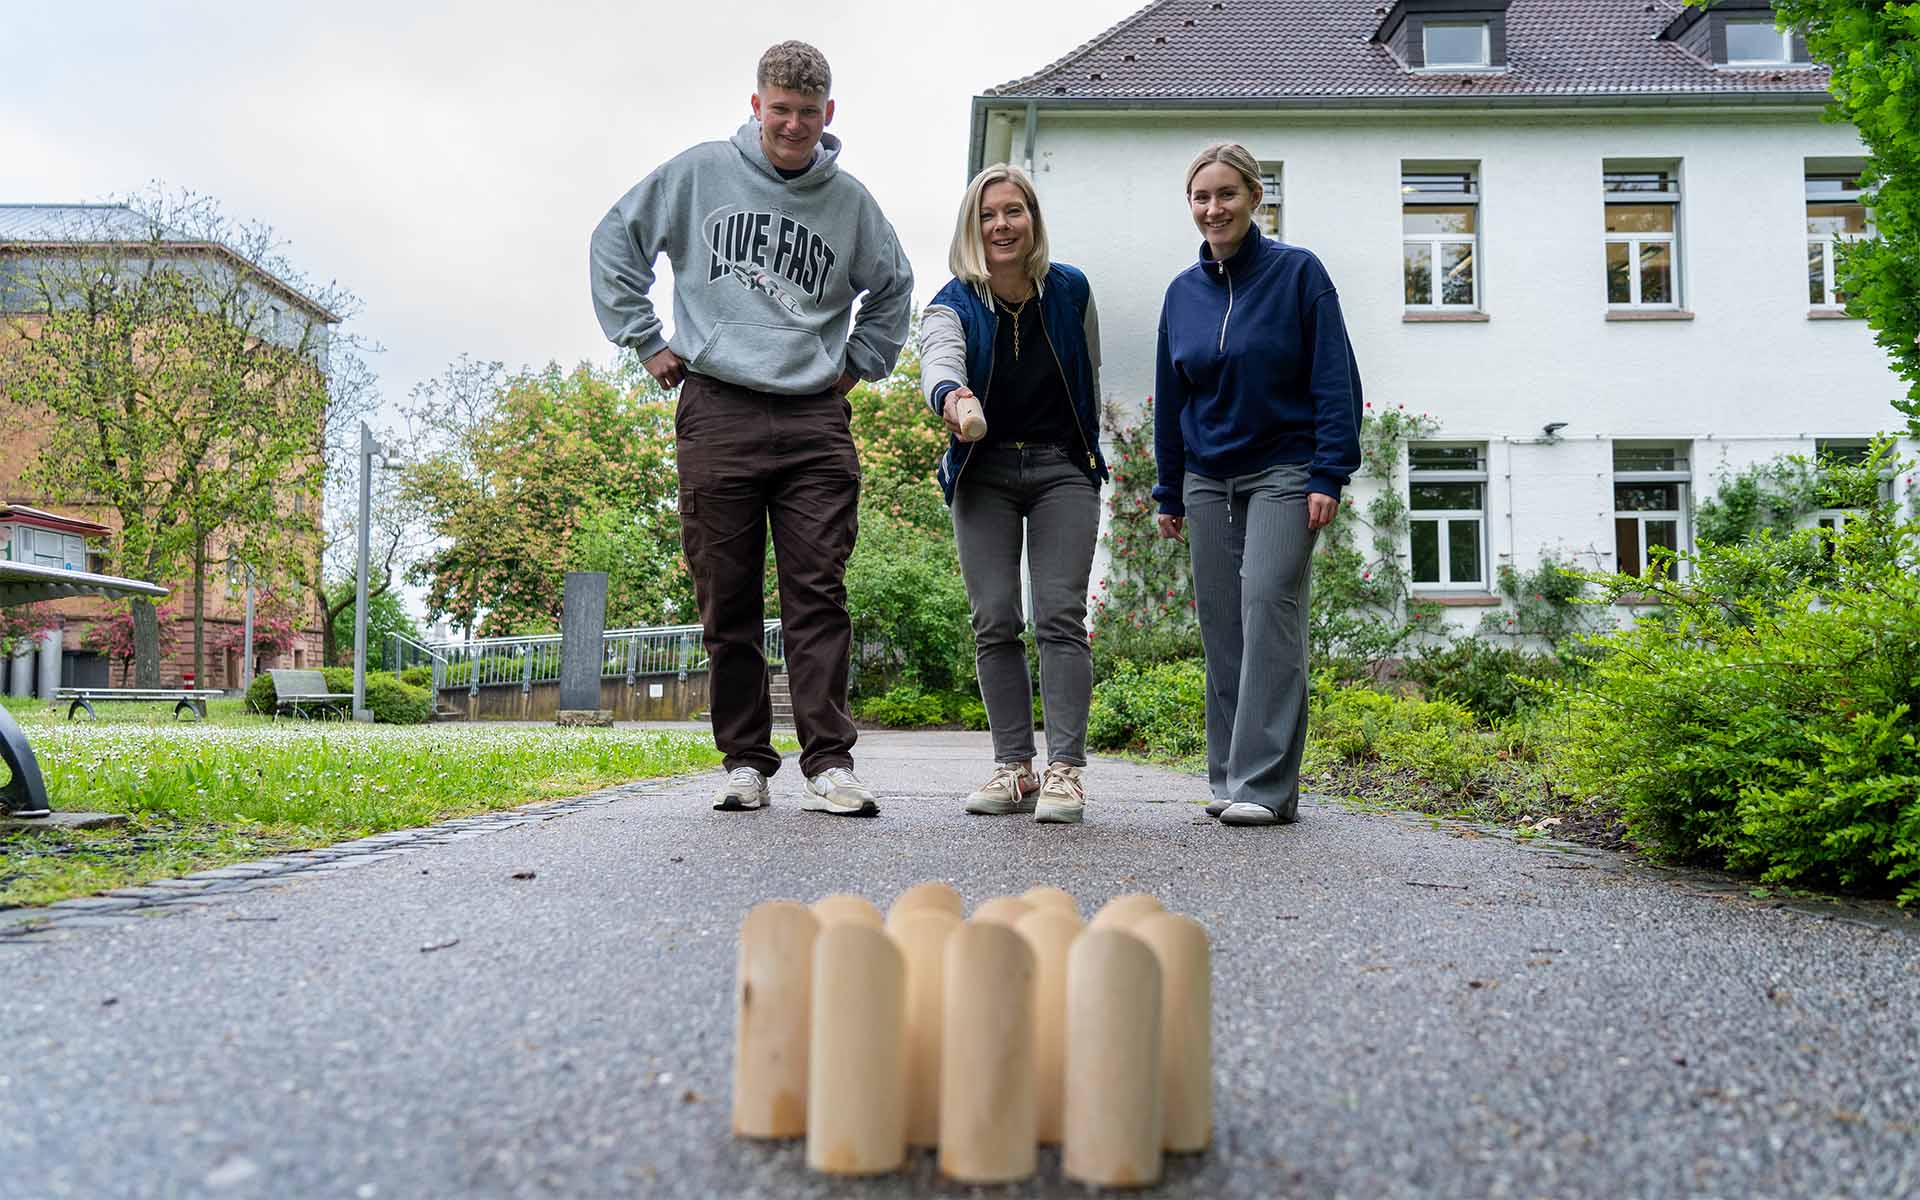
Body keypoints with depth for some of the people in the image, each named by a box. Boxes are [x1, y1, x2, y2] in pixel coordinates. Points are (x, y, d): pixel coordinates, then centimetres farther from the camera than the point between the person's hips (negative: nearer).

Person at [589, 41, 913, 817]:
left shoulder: (849, 200, 12)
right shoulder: (699, 172, 7)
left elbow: (893, 287, 28)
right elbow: (616, 240, 13)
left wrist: (860, 362, 16)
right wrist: (645, 340, 6)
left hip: (816, 419, 1)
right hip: (717, 411, -1)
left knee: (818, 597, -4)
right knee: (728, 601, 1)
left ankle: (829, 764, -3)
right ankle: (745, 761, 10)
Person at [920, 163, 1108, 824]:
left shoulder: (1070, 291, -3)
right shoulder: (953, 304, -8)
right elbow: (939, 358, -31)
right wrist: (951, 395, -55)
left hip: (1062, 468, 0)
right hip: (984, 473, 1)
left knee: (1061, 615, -11)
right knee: (994, 622, -3)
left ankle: (1065, 768, -12)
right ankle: (1013, 765, 4)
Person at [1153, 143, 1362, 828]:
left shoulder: (1298, 272, -2)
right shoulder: (1183, 291, 11)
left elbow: (1336, 380, -5)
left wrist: (1330, 475, -13)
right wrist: (1168, 495, 15)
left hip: (1283, 472, -4)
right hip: (1208, 480, 4)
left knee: (1268, 606, -15)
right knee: (1222, 625, 2)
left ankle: (1265, 784, -13)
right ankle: (1229, 779, 9)